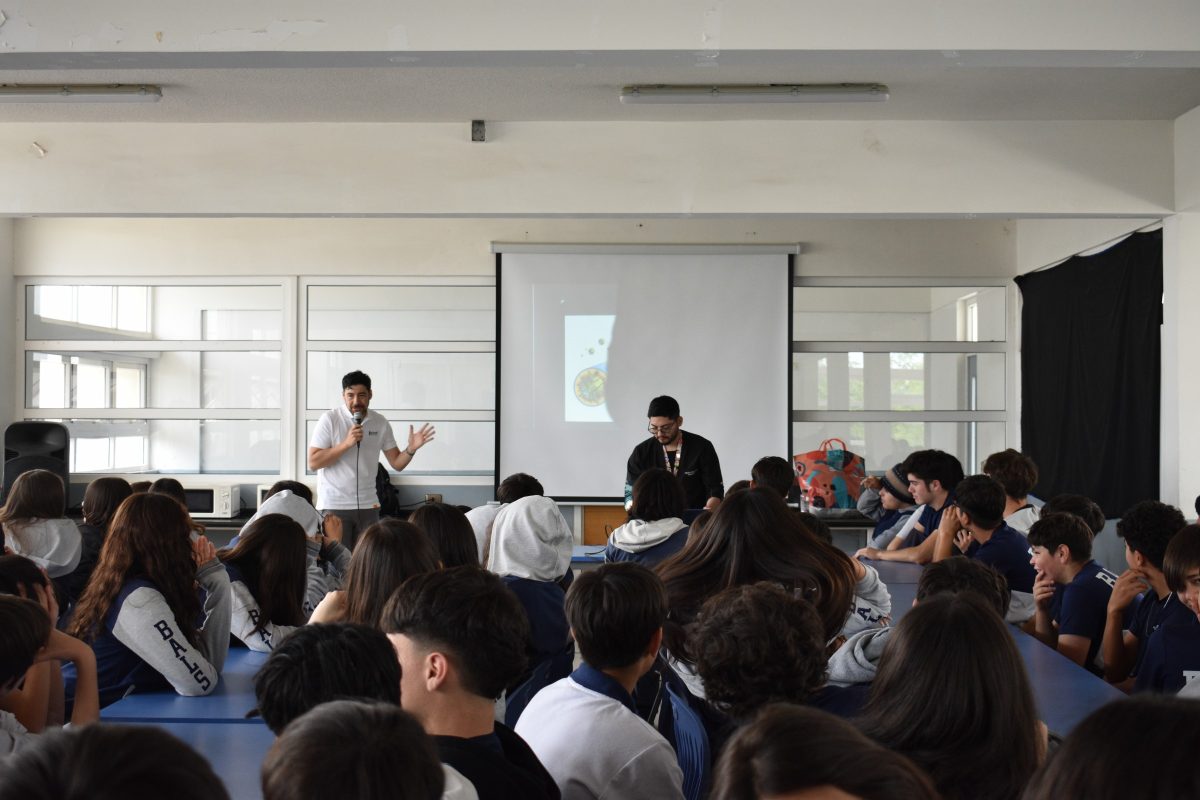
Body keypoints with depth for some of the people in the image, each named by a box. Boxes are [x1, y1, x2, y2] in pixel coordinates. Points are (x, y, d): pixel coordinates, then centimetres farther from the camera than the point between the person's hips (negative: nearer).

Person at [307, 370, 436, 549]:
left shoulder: (380, 423, 4)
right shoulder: (330, 419, -7)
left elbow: (397, 463, 7)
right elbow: (313, 462, -11)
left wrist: (411, 449, -14)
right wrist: (347, 443, -20)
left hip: (368, 506, 3)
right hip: (334, 505, -3)